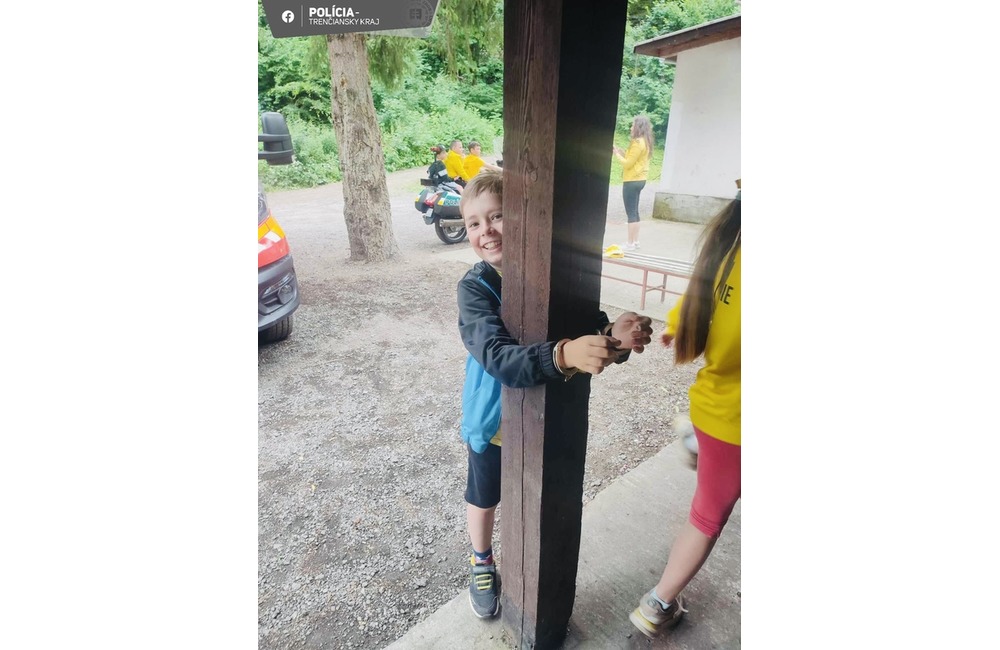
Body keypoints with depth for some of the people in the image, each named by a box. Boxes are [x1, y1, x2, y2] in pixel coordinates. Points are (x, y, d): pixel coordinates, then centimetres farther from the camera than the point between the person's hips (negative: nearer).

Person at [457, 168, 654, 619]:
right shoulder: (475, 288, -24)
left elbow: (589, 331, -17)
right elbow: (499, 358, -38)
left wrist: (615, 337, -41)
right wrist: (564, 355, -55)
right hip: (492, 418, -2)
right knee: (484, 497, 21)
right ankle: (482, 563, 52)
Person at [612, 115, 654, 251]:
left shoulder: (638, 143, -16)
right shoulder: (645, 142, 13)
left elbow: (628, 163, -16)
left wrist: (617, 154, -3)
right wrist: (621, 151, 9)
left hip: (632, 181, -10)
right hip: (639, 180, 10)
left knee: (631, 213, -6)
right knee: (634, 212, 14)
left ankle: (630, 243, -2)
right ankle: (635, 241, 19)